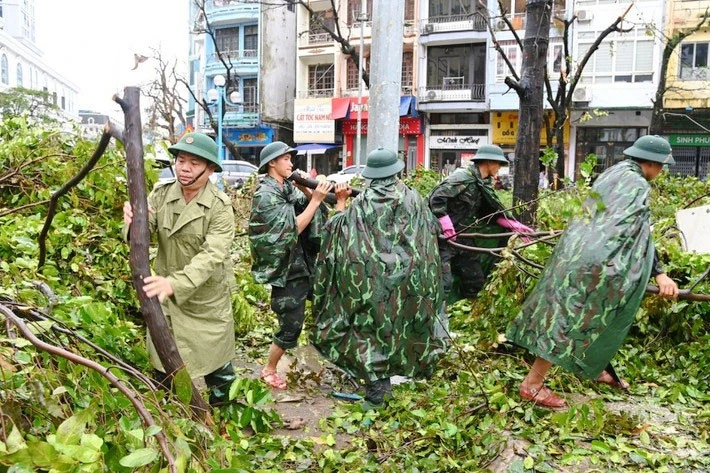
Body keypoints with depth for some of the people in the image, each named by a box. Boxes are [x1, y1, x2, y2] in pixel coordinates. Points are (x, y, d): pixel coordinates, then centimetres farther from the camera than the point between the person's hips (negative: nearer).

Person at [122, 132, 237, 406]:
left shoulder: (220, 207, -18)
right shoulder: (161, 193, -6)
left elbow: (212, 256, -28)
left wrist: (174, 283, -43)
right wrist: (133, 223, -38)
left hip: (207, 299, -3)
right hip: (165, 298, 3)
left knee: (216, 366, 13)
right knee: (163, 365, 19)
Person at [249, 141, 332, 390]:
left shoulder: (289, 187, 10)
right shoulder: (265, 194, -13)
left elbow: (313, 217, 7)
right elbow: (292, 229, -20)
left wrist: (308, 190, -9)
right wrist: (315, 199, -21)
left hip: (305, 263, 8)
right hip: (286, 269, -7)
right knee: (291, 325, -1)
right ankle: (269, 370, 20)